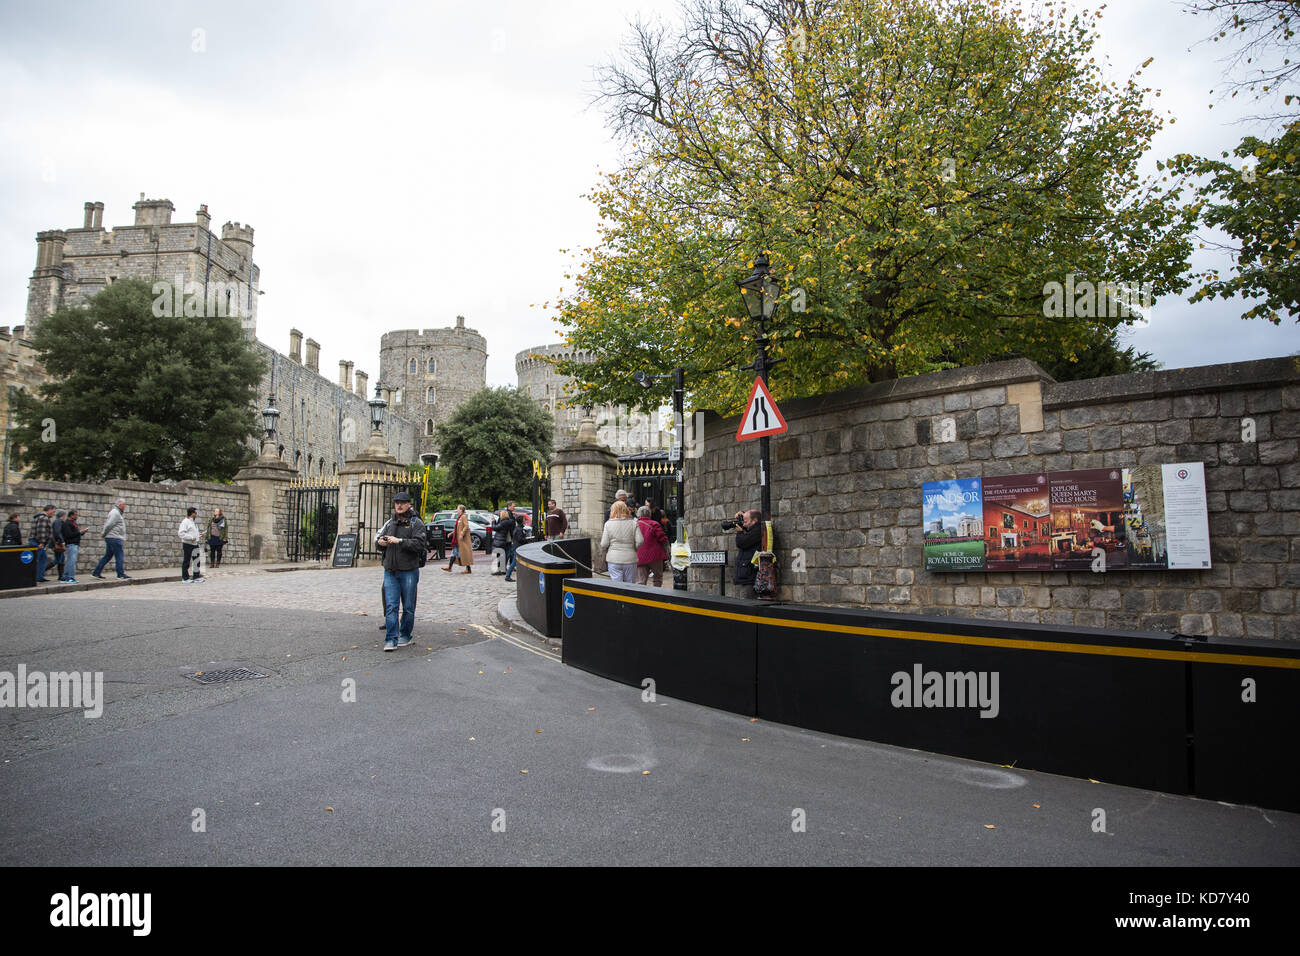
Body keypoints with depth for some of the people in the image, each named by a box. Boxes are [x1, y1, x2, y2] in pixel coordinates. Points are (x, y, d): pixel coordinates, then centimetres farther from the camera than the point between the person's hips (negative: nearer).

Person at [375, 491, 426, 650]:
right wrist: (380, 542, -3)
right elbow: (378, 538, 21)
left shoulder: (416, 523, -2)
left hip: (409, 571, -3)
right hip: (390, 571, 4)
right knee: (391, 606, -3)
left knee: (408, 606, 6)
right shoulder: (390, 523, 13)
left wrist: (400, 541, -22)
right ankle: (391, 639, -2)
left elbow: (419, 544, -15)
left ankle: (405, 635, 20)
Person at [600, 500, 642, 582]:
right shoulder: (633, 523, -1)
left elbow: (604, 544, -4)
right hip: (630, 560, 1)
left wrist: (605, 551, 17)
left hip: (614, 560, -1)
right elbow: (639, 541, -7)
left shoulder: (608, 524, -2)